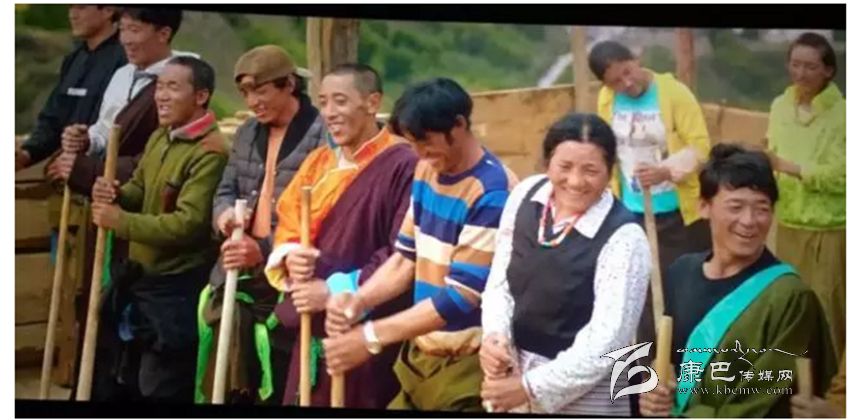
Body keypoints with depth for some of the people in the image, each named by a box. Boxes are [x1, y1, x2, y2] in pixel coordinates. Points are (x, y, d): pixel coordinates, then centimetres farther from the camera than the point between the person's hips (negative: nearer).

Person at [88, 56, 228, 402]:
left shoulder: (210, 153, -22)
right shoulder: (159, 137, 9)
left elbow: (188, 223, -27)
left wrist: (121, 222, -22)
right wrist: (115, 195, -6)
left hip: (176, 288, -9)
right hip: (139, 275, 9)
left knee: (160, 389, 4)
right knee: (113, 379, 23)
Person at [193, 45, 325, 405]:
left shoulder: (321, 134, -13)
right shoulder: (247, 133, 15)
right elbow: (226, 190, 19)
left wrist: (264, 250, -25)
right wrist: (224, 213, -5)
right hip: (237, 276, 7)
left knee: (281, 389, 4)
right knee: (223, 385, 12)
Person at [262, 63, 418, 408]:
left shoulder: (401, 165, -11)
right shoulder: (319, 161, 13)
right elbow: (288, 222, 17)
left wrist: (337, 290, -15)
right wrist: (289, 256, -5)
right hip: (313, 327, 7)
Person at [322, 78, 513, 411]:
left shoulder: (492, 192, -20)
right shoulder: (426, 171, 5)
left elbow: (462, 296, -21)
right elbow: (406, 257, 9)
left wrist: (371, 337, -22)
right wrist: (359, 300, -10)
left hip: (466, 365, -7)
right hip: (421, 354, 7)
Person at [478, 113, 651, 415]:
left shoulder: (623, 238, -19)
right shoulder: (525, 195, -4)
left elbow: (608, 341, -20)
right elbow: (499, 281, 3)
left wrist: (531, 387, -19)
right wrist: (494, 336, -14)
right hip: (513, 370, 5)